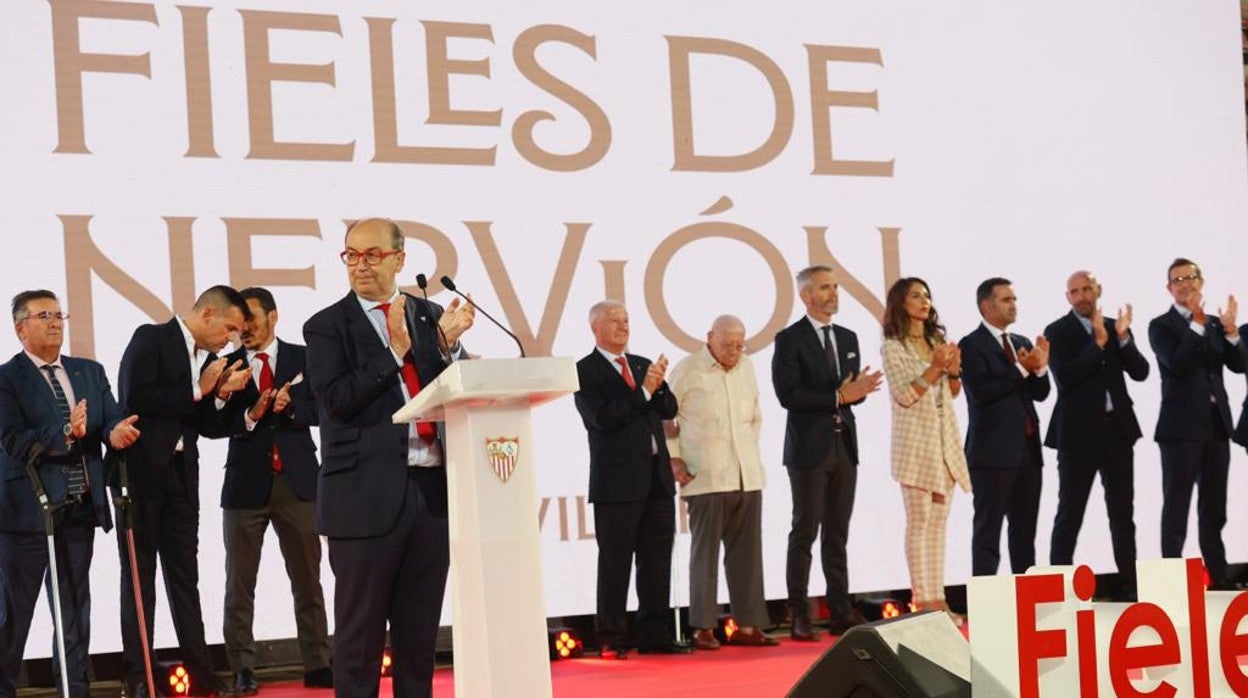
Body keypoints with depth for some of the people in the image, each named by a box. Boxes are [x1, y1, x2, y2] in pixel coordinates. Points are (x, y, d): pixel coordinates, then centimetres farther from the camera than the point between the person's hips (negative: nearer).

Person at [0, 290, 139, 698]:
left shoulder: (90, 372, 13)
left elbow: (112, 420, 2)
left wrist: (116, 432, -21)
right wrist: (65, 434, -28)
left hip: (80, 507, 6)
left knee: (75, 607, 13)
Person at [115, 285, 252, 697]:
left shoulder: (208, 358, 12)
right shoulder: (151, 339, -6)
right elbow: (135, 398, -19)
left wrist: (222, 393, -3)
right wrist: (197, 390, -13)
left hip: (181, 475, 6)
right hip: (141, 473, -6)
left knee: (184, 575, 7)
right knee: (139, 575, 0)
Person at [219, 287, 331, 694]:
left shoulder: (302, 358, 7)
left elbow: (320, 410, 1)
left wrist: (290, 406, -16)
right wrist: (251, 415, -17)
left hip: (297, 481, 0)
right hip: (247, 482, 0)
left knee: (308, 578, 3)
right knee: (240, 583, 1)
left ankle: (317, 665, 8)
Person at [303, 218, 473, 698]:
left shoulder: (430, 316, 12)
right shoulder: (327, 327, 1)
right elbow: (338, 400, -11)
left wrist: (448, 344, -7)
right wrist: (394, 349, -12)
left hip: (433, 489, 4)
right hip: (367, 494, -4)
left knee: (420, 631, 11)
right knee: (360, 634, 3)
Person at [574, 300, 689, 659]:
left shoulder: (643, 365, 16)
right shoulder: (584, 372, -4)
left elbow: (669, 409, 10)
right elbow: (603, 418, -15)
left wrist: (658, 385, -10)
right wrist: (644, 391, -16)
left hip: (657, 478, 6)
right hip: (618, 480, -6)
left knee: (657, 561, 8)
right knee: (615, 563, -1)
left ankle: (656, 635, 14)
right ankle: (612, 639, 4)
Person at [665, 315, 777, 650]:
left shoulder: (746, 366, 13)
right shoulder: (687, 370, -4)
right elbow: (665, 418, -1)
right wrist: (673, 459, -5)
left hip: (747, 477, 6)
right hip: (705, 479, -5)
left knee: (746, 551, 6)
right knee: (705, 551, -3)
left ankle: (747, 625, 11)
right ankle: (703, 628, 2)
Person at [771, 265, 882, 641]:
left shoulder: (848, 338, 14)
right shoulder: (789, 339, -6)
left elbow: (853, 392, 15)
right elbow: (788, 395, -15)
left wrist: (858, 391, -8)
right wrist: (837, 397, -18)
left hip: (844, 446, 6)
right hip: (809, 449, -6)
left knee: (838, 535, 9)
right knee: (804, 533, -2)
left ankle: (841, 611, 12)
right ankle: (800, 618, 1)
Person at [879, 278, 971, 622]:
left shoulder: (937, 341, 14)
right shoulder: (893, 347, -5)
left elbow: (953, 393, 15)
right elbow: (904, 395, -13)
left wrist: (954, 370, -4)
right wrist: (934, 368, -20)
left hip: (946, 439, 6)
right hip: (916, 441, -6)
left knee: (939, 522, 6)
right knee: (919, 522, -5)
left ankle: (937, 599, 9)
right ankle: (923, 601, -3)